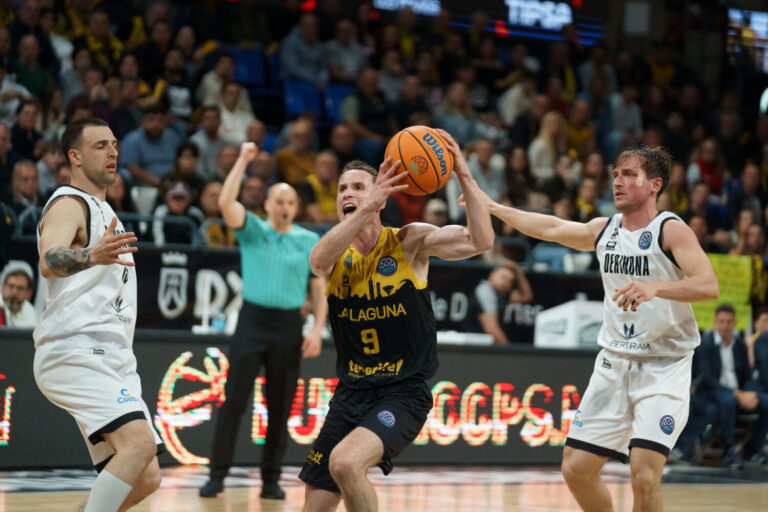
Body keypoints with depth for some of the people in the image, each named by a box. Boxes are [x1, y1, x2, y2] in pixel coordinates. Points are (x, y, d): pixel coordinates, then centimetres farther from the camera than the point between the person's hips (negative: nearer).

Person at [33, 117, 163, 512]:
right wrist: (92, 256, -47)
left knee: (146, 478, 4)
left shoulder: (103, 211, 23)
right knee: (140, 442, -28)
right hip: (76, 353, -10)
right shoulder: (68, 205, -7)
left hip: (109, 359, 10)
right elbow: (49, 262, -30)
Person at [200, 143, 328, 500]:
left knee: (280, 407, 4)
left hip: (289, 326, 2)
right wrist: (243, 161, -12)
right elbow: (225, 203, -12)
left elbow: (318, 289, 9)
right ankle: (217, 475, -3)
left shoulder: (310, 241, 8)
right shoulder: (252, 230, 5)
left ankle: (271, 480, 12)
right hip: (253, 320, -2)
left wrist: (318, 330, -2)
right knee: (234, 400, -6)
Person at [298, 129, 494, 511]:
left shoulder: (409, 242, -4)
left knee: (345, 462, -31)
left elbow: (481, 241, -18)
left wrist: (463, 175, -24)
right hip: (351, 393, 5)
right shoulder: (337, 253, 3)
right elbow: (318, 260, -24)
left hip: (402, 393, -5)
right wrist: (367, 209, -33)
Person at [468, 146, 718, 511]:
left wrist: (655, 288, -42)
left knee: (644, 475, -20)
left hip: (663, 368, -6)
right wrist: (492, 207, 31)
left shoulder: (671, 230, -12)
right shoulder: (605, 229, 8)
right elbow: (551, 228, 24)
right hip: (614, 363, 6)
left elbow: (709, 286, -26)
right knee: (576, 468, 4)